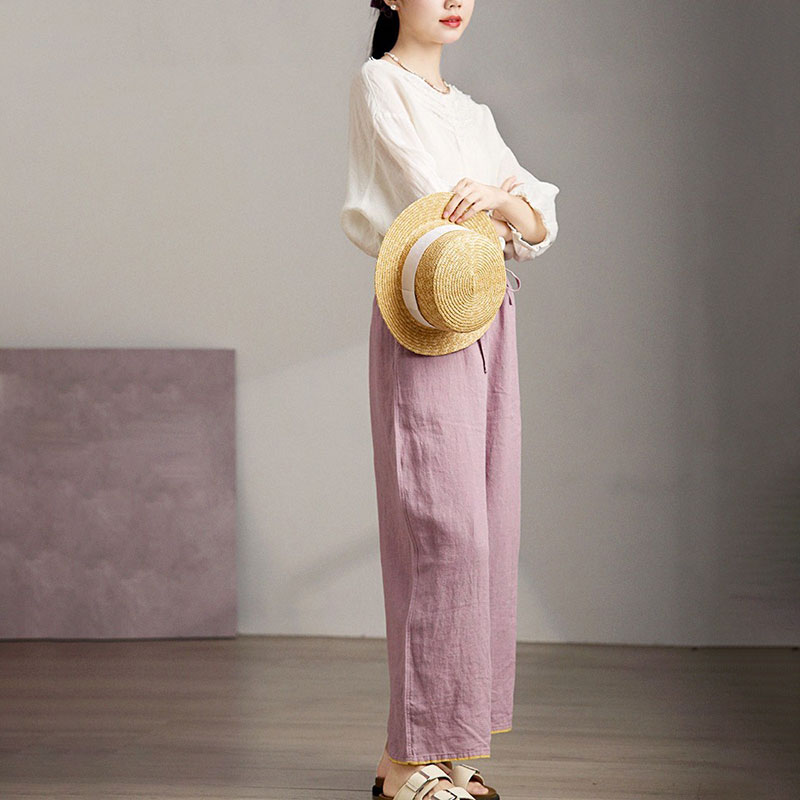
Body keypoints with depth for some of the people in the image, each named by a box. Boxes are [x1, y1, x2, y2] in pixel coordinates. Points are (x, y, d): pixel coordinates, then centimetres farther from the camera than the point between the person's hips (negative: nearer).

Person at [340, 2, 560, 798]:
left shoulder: (473, 113, 22)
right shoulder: (377, 84, 2)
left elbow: (541, 223, 7)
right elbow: (425, 198, -12)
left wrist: (502, 200, -12)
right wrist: (504, 219, -1)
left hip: (488, 323, 7)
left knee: (487, 530, 3)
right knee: (441, 528, -13)